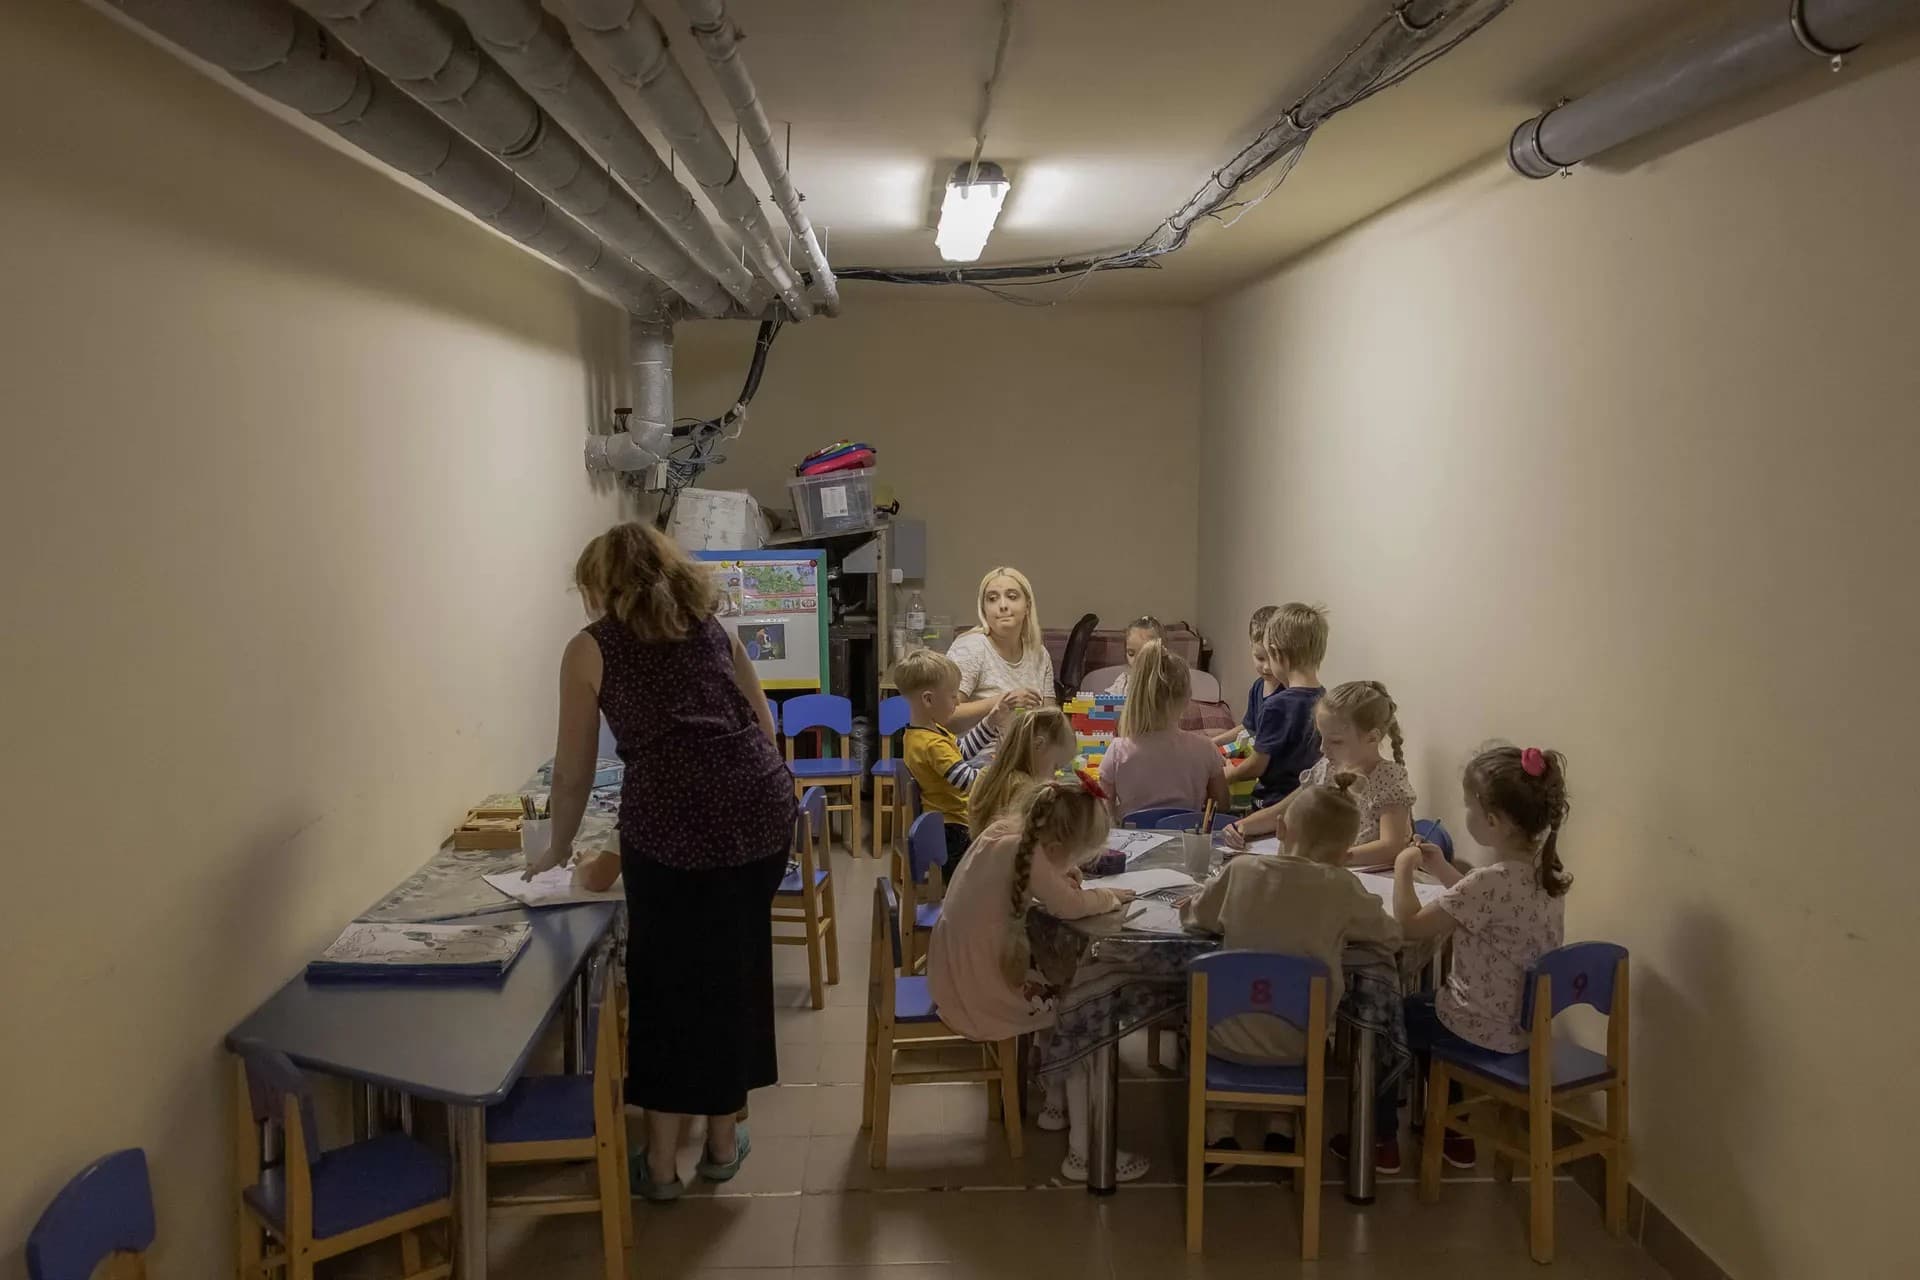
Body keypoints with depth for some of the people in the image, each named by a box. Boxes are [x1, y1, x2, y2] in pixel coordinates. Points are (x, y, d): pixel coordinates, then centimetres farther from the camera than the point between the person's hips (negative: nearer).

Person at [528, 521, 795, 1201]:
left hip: (673, 822, -4)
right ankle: (723, 1141, 31)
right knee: (736, 972, 18)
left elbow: (573, 772, 12)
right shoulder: (712, 627, 19)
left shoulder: (590, 649, 9)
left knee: (669, 980, 11)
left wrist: (557, 851, 26)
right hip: (763, 807, 4)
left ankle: (660, 1161, 21)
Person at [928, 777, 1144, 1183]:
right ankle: (1082, 1154, 3)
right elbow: (1069, 906, -23)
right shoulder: (1024, 852, -23)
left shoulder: (1003, 832, 3)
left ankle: (1056, 1103, 35)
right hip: (981, 993, -9)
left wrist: (1061, 877, -4)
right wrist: (1109, 897, -4)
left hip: (958, 977, 9)